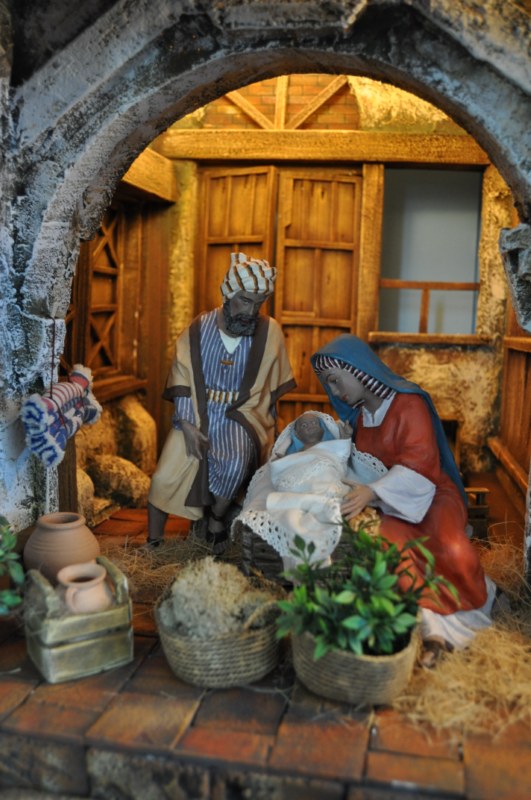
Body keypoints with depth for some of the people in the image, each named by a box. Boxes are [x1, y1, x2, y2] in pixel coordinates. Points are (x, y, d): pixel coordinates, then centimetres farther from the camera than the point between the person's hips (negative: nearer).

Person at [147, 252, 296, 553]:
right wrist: (187, 425, -11)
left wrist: (266, 428, -5)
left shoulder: (270, 332, -4)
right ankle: (153, 541, 10)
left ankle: (217, 517, -3)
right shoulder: (198, 330, -2)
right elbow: (182, 383, 0)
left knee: (235, 461, -32)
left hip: (242, 416, -1)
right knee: (164, 478, -13)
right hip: (198, 416, 1)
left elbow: (272, 387, 3)